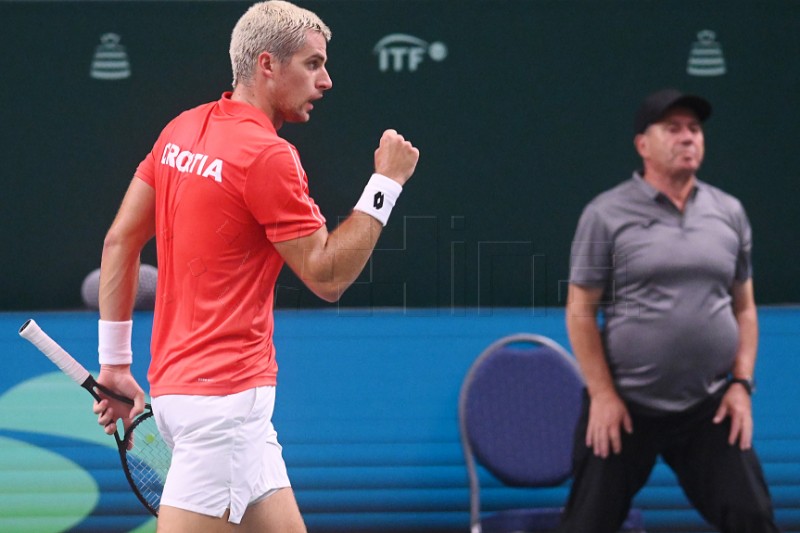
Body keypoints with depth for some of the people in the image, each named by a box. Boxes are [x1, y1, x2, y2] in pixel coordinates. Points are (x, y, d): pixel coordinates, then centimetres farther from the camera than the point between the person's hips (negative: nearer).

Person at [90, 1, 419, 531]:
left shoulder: (183, 130, 10)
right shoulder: (268, 155, -15)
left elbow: (120, 239, 13)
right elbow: (327, 276, -12)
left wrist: (116, 360, 17)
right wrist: (386, 183, -6)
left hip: (177, 378, 10)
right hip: (224, 393, -10)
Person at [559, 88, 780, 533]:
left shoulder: (729, 212, 9)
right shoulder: (606, 214, -3)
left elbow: (744, 308, 13)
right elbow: (581, 311, -3)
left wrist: (742, 384, 2)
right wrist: (602, 395, -9)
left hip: (710, 408, 3)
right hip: (623, 405, -3)